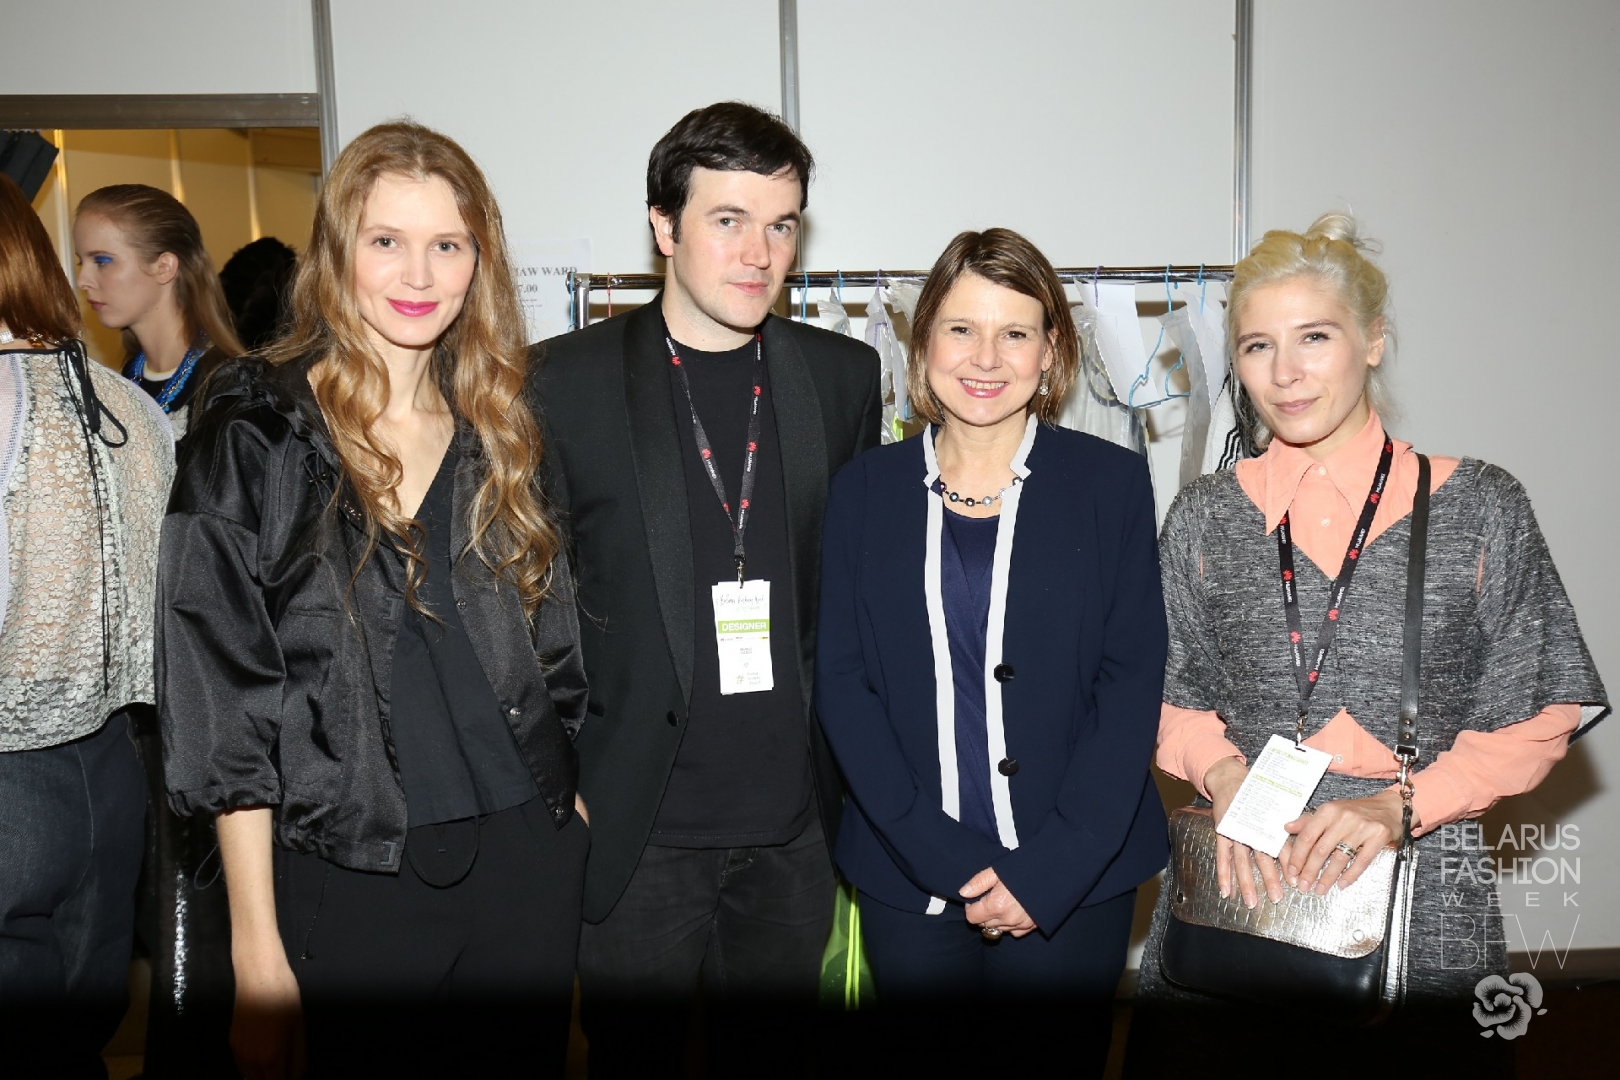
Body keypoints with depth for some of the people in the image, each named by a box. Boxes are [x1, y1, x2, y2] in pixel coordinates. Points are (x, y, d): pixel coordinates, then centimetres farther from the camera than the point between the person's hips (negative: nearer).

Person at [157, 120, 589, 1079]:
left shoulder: (502, 429, 6)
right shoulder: (254, 442, -6)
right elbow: (226, 708, -7)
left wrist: (574, 813, 6)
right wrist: (257, 944, -8)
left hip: (529, 857, 4)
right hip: (354, 880, -3)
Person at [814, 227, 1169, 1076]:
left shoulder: (1111, 482, -1)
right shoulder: (866, 490, 2)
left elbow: (1132, 680, -4)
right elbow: (842, 680, -1)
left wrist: (1051, 870, -12)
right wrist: (942, 856, -11)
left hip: (1074, 876, -1)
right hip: (907, 878, 1)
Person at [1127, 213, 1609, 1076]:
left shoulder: (1478, 508, -1)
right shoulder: (1204, 518, 5)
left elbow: (1536, 719, 0)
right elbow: (1169, 696, 9)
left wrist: (1402, 803, -15)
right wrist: (1225, 773, -12)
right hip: (1232, 879, 2)